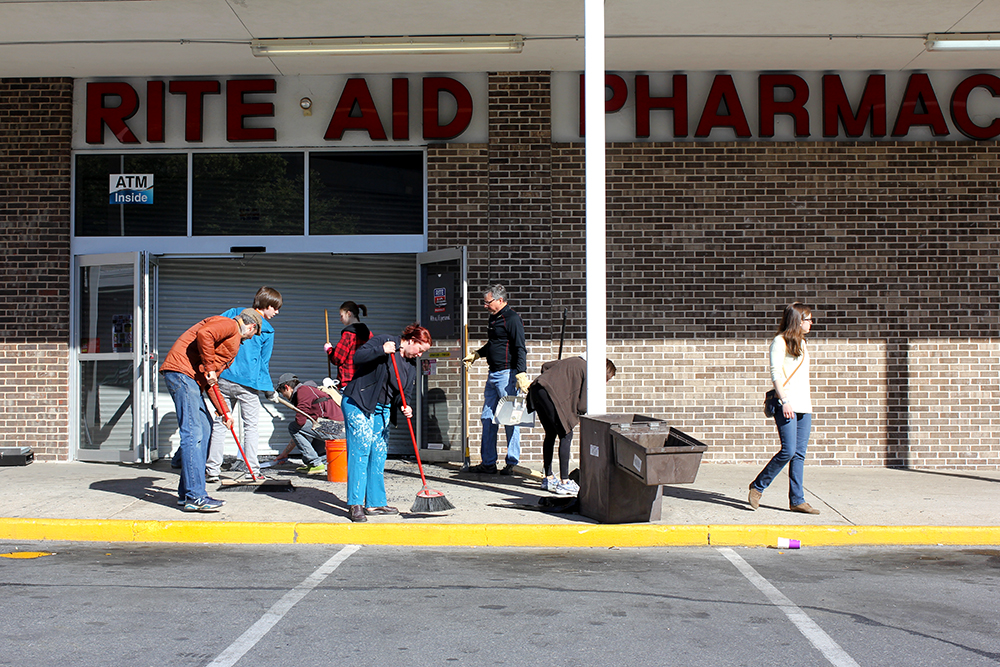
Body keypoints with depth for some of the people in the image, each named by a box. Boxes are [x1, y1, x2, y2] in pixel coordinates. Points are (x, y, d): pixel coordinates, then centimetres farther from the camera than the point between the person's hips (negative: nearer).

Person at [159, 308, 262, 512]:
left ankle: (187, 493, 18)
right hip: (182, 372, -11)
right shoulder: (229, 325, -1)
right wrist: (209, 368, -15)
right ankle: (195, 497, -13)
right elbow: (204, 334, -22)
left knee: (204, 428, 13)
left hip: (192, 380, 11)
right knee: (193, 433, -12)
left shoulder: (233, 340, 28)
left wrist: (223, 413, 27)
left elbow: (212, 381, 29)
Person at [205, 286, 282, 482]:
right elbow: (264, 362, 3)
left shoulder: (233, 313, 8)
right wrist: (269, 388, 12)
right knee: (250, 425, 8)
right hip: (248, 383, -3)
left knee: (219, 423, 8)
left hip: (223, 378, 3)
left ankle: (212, 470, 7)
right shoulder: (267, 330, 0)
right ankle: (253, 470, 9)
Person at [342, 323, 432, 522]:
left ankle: (375, 503, 16)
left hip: (382, 410, 8)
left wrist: (408, 407, -10)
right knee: (360, 451, -11)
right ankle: (355, 504, -9)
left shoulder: (412, 365, 10)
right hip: (358, 405, -8)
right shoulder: (382, 341, -10)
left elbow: (408, 391, 10)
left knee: (379, 455, 8)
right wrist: (381, 350, -31)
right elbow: (357, 357, -19)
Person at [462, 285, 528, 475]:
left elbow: (520, 349, -18)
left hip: (508, 374, -10)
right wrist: (476, 355, 28)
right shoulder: (494, 318, 16)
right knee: (487, 418, 9)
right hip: (493, 374, 10)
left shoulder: (512, 319, -12)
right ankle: (488, 463, 15)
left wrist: (521, 374, -25)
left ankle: (511, 463, 4)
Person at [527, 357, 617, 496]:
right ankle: (564, 482, -2)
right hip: (549, 394, -9)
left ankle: (548, 479, 24)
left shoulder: (577, 361, 26)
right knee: (566, 435, -1)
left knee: (551, 434, 19)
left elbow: (545, 366, 30)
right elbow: (583, 405, -2)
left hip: (535, 390, 9)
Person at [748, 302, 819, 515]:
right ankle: (758, 486, 3)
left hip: (804, 405, 8)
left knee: (799, 454, 4)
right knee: (788, 451, -13)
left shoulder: (801, 342, 20)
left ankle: (797, 500, 5)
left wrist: (808, 403, 19)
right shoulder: (780, 342, -4)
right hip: (787, 405, -8)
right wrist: (784, 401, -18)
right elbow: (775, 374, -11)